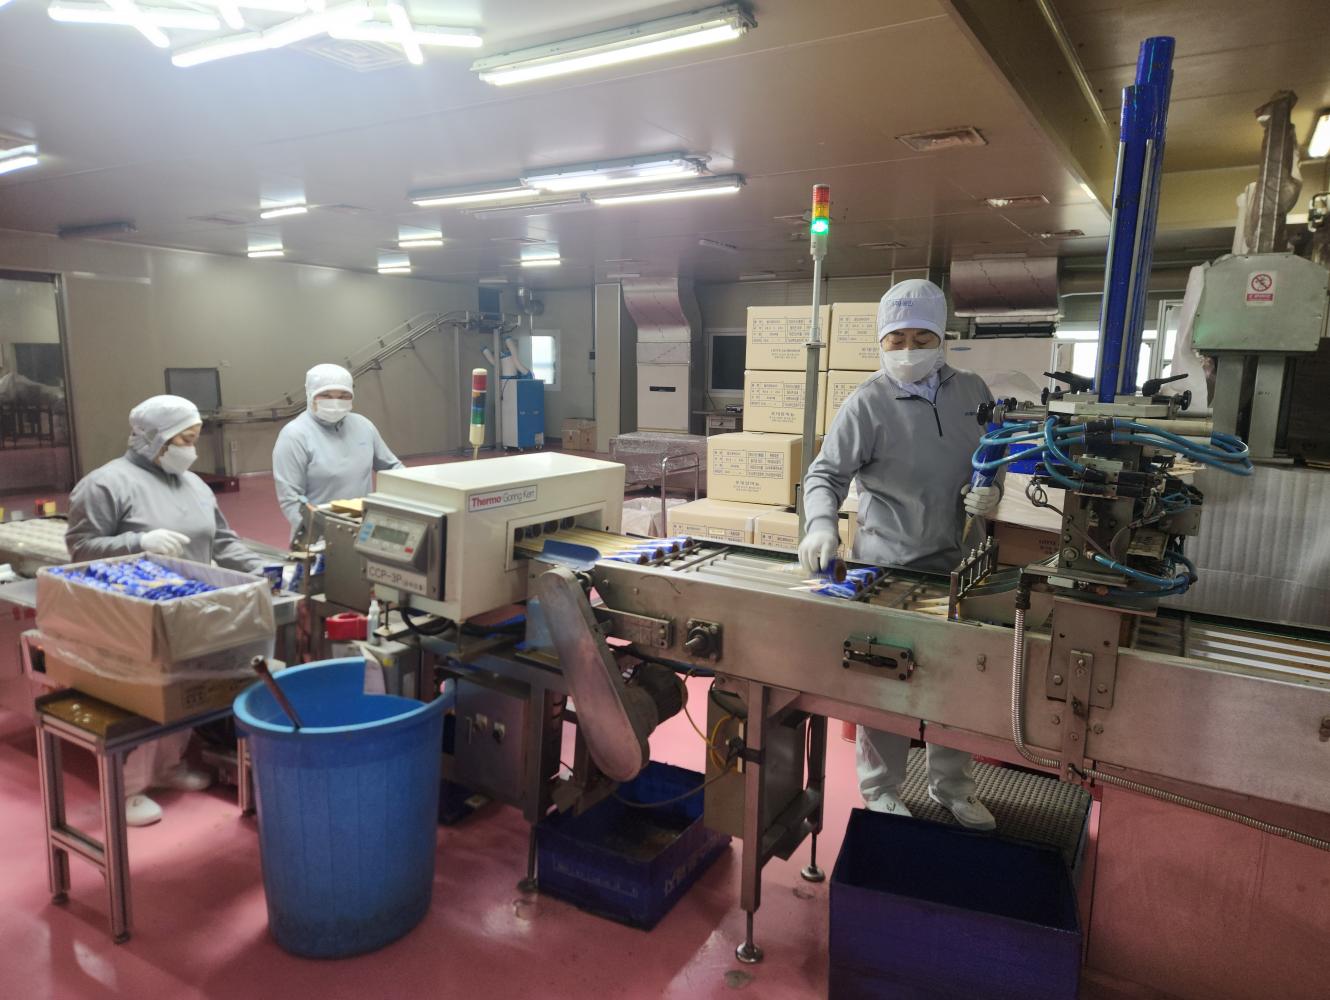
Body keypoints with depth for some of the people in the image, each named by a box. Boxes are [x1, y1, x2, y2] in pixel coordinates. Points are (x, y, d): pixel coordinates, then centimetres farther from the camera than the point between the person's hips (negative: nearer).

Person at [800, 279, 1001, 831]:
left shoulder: (972, 392, 4)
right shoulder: (867, 404, -12)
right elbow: (826, 474, -16)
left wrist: (990, 492, -5)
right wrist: (822, 525, -35)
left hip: (958, 564, 5)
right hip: (887, 569, -5)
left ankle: (952, 788, 37)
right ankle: (881, 791, 26)